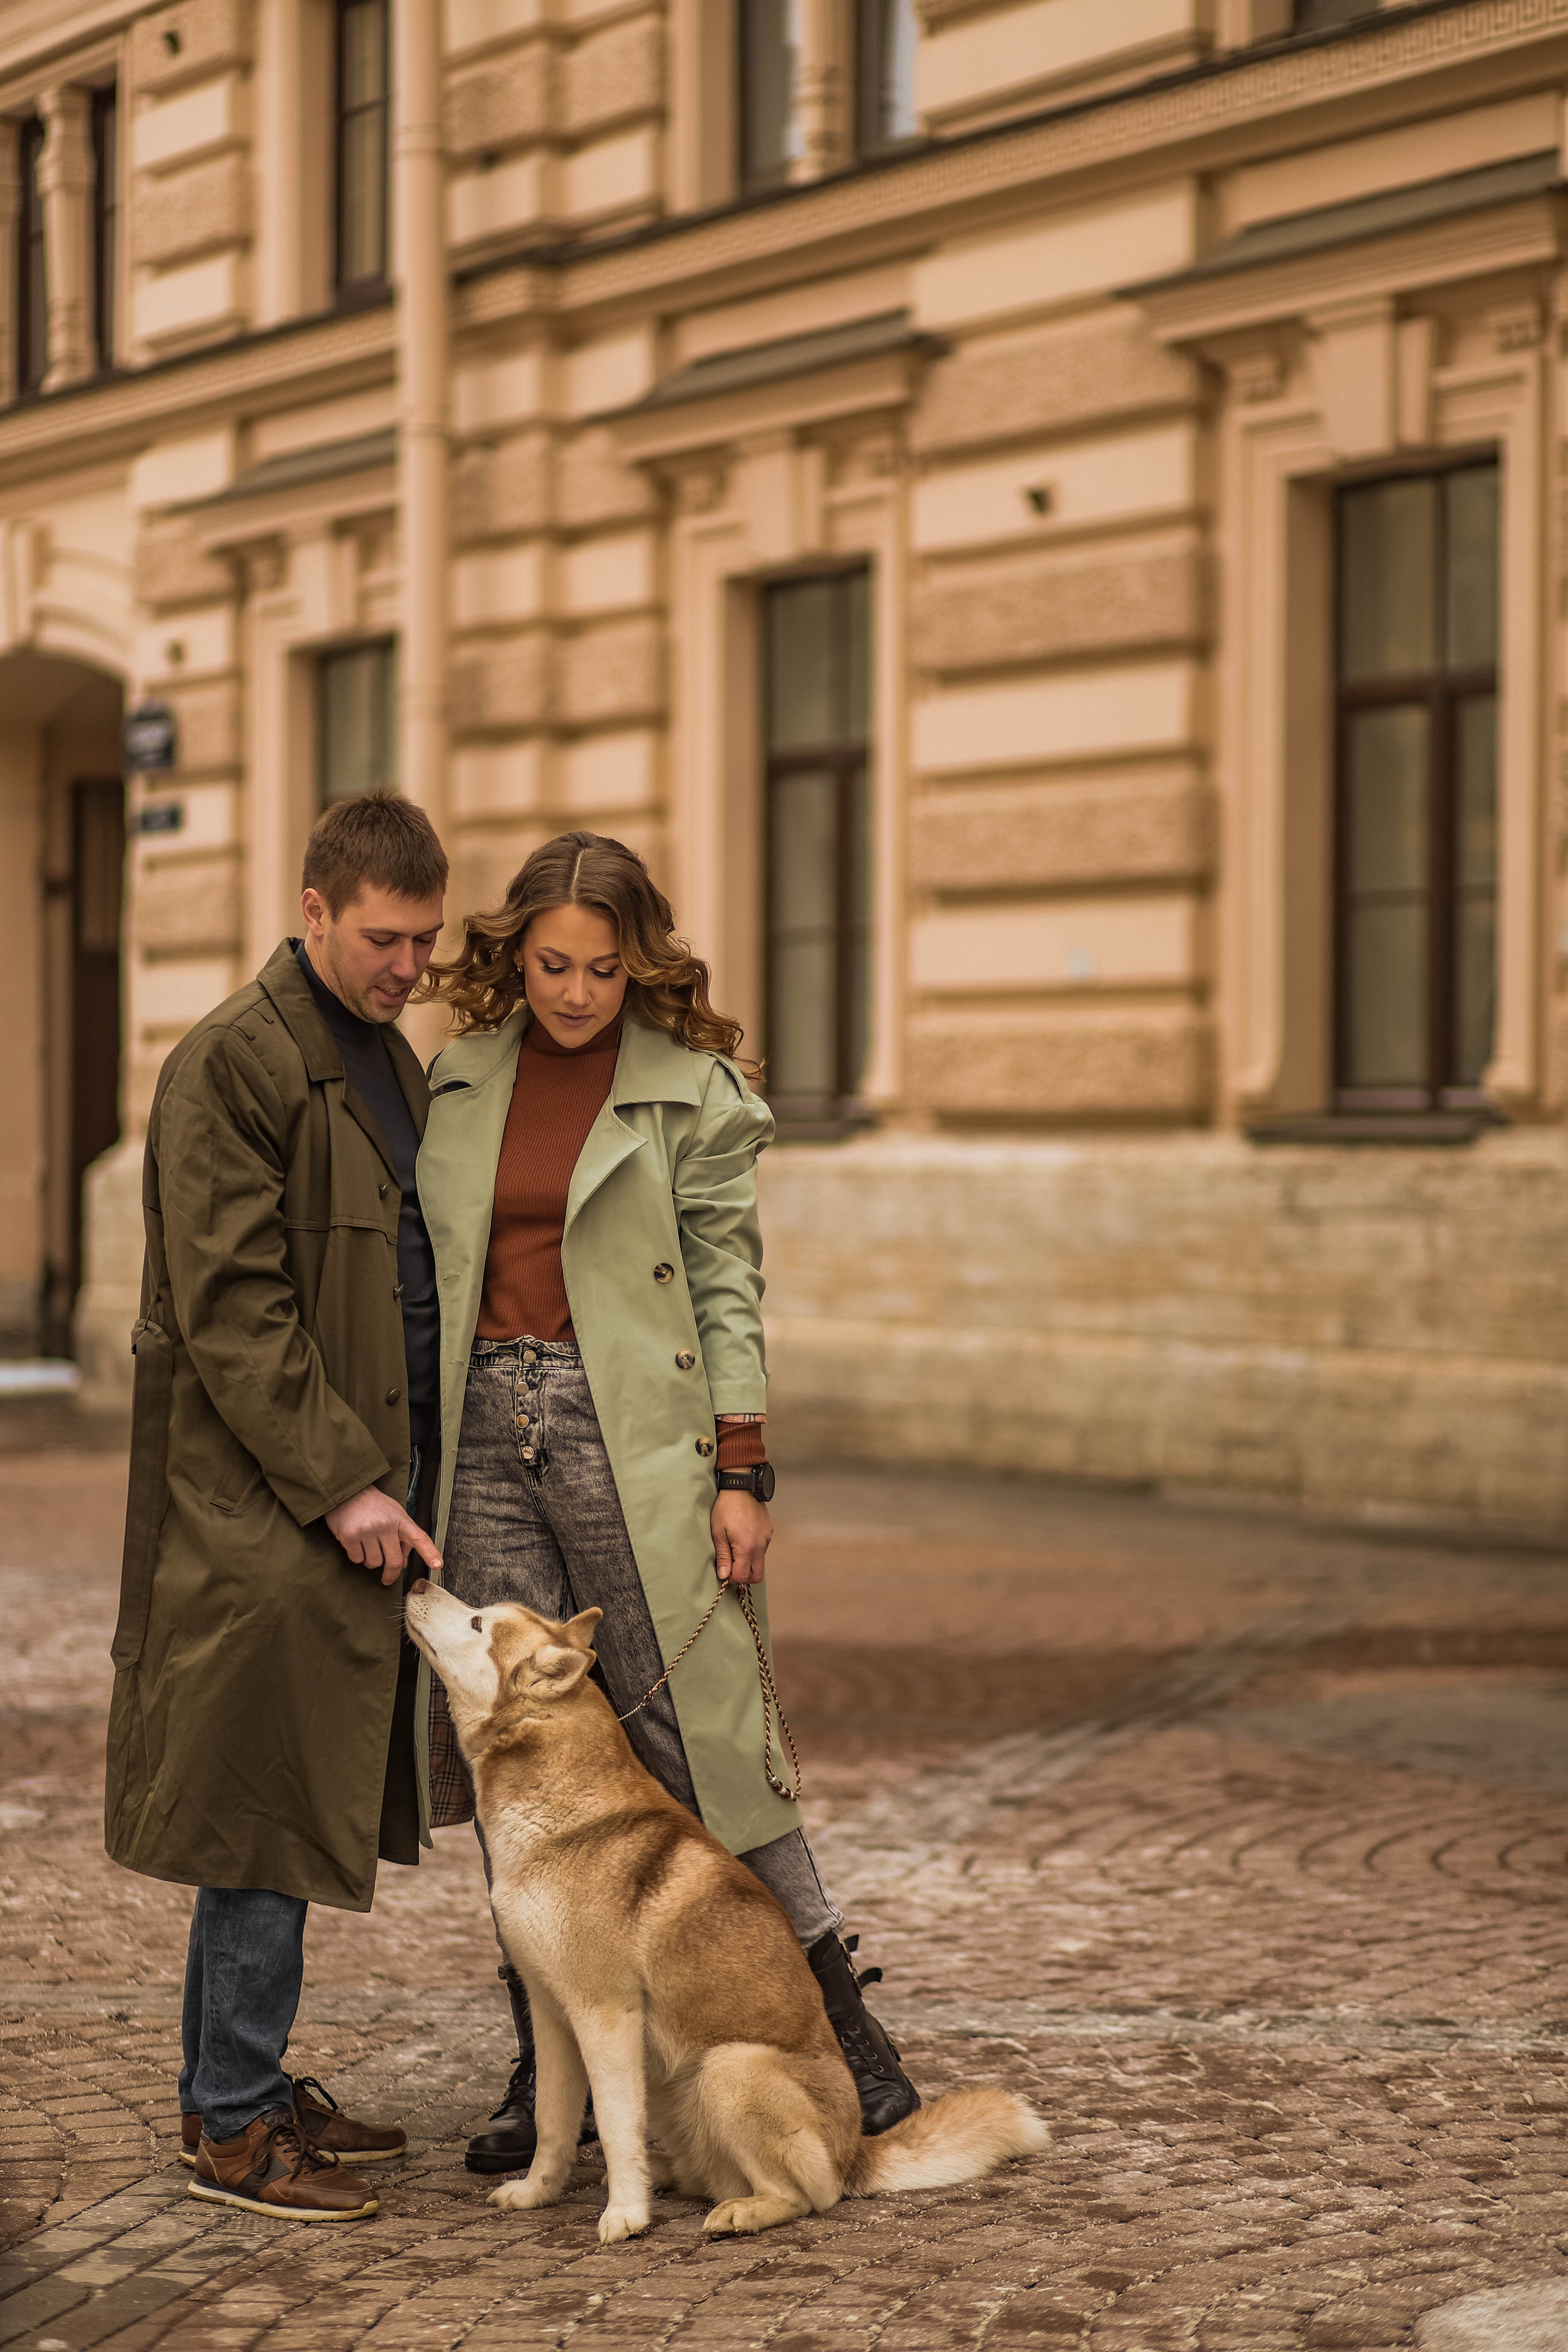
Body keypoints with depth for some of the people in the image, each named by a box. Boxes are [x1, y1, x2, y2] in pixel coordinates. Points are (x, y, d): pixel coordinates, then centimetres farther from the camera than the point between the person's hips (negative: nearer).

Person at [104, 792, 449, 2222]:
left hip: (365, 1485, 8)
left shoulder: (395, 1064, 17)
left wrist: (413, 1471, 13)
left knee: (306, 1804, 12)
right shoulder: (233, 1064, -12)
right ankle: (234, 2128, 3)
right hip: (264, 1509, -8)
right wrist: (339, 1484, -18)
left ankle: (240, 2086, 22)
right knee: (271, 1807, -5)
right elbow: (228, 1309, -17)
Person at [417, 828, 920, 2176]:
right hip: (483, 1422, 4)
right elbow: (426, 1268, 14)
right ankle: (548, 2064, 12)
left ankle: (842, 2025, 6)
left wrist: (743, 1474, -6)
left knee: (697, 1733, -5)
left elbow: (729, 1286, -1)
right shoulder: (461, 1078, 10)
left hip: (627, 1431, -4)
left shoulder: (692, 1091, -1)